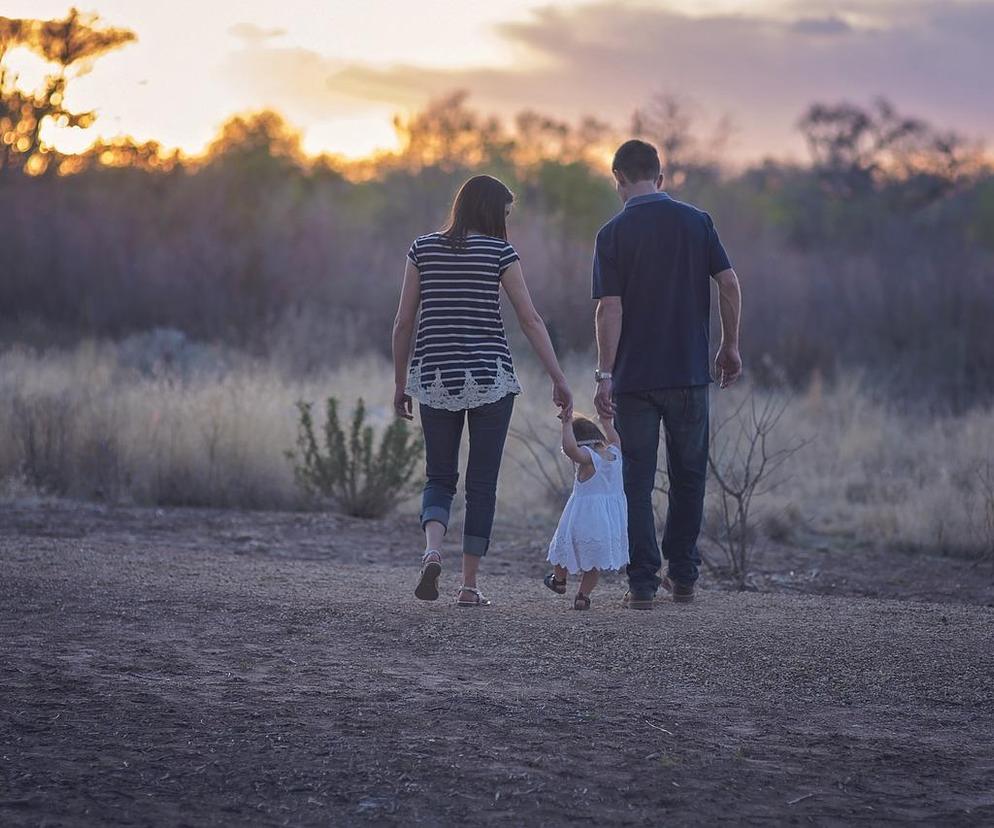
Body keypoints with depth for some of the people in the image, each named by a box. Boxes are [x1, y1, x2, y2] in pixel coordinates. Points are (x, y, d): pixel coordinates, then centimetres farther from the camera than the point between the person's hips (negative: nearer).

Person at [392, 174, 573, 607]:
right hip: (489, 376, -2)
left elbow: (404, 321, 5)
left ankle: (432, 551, -16)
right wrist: (559, 379, -2)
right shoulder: (499, 251, -3)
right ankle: (469, 585, 6)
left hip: (435, 377, 2)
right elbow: (531, 320, -6)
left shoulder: (423, 248, 5)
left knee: (440, 478, 12)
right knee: (482, 482, 7)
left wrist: (400, 382, 13)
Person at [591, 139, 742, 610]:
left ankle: (643, 584, 0)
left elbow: (610, 308, -11)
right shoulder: (696, 222, 2)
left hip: (634, 377, -2)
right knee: (688, 477, 15)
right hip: (690, 374, 2)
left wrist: (604, 374, -10)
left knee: (637, 482, 3)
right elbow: (729, 284, -2)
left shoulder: (613, 234, -5)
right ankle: (683, 576, 18)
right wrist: (730, 347, 9)